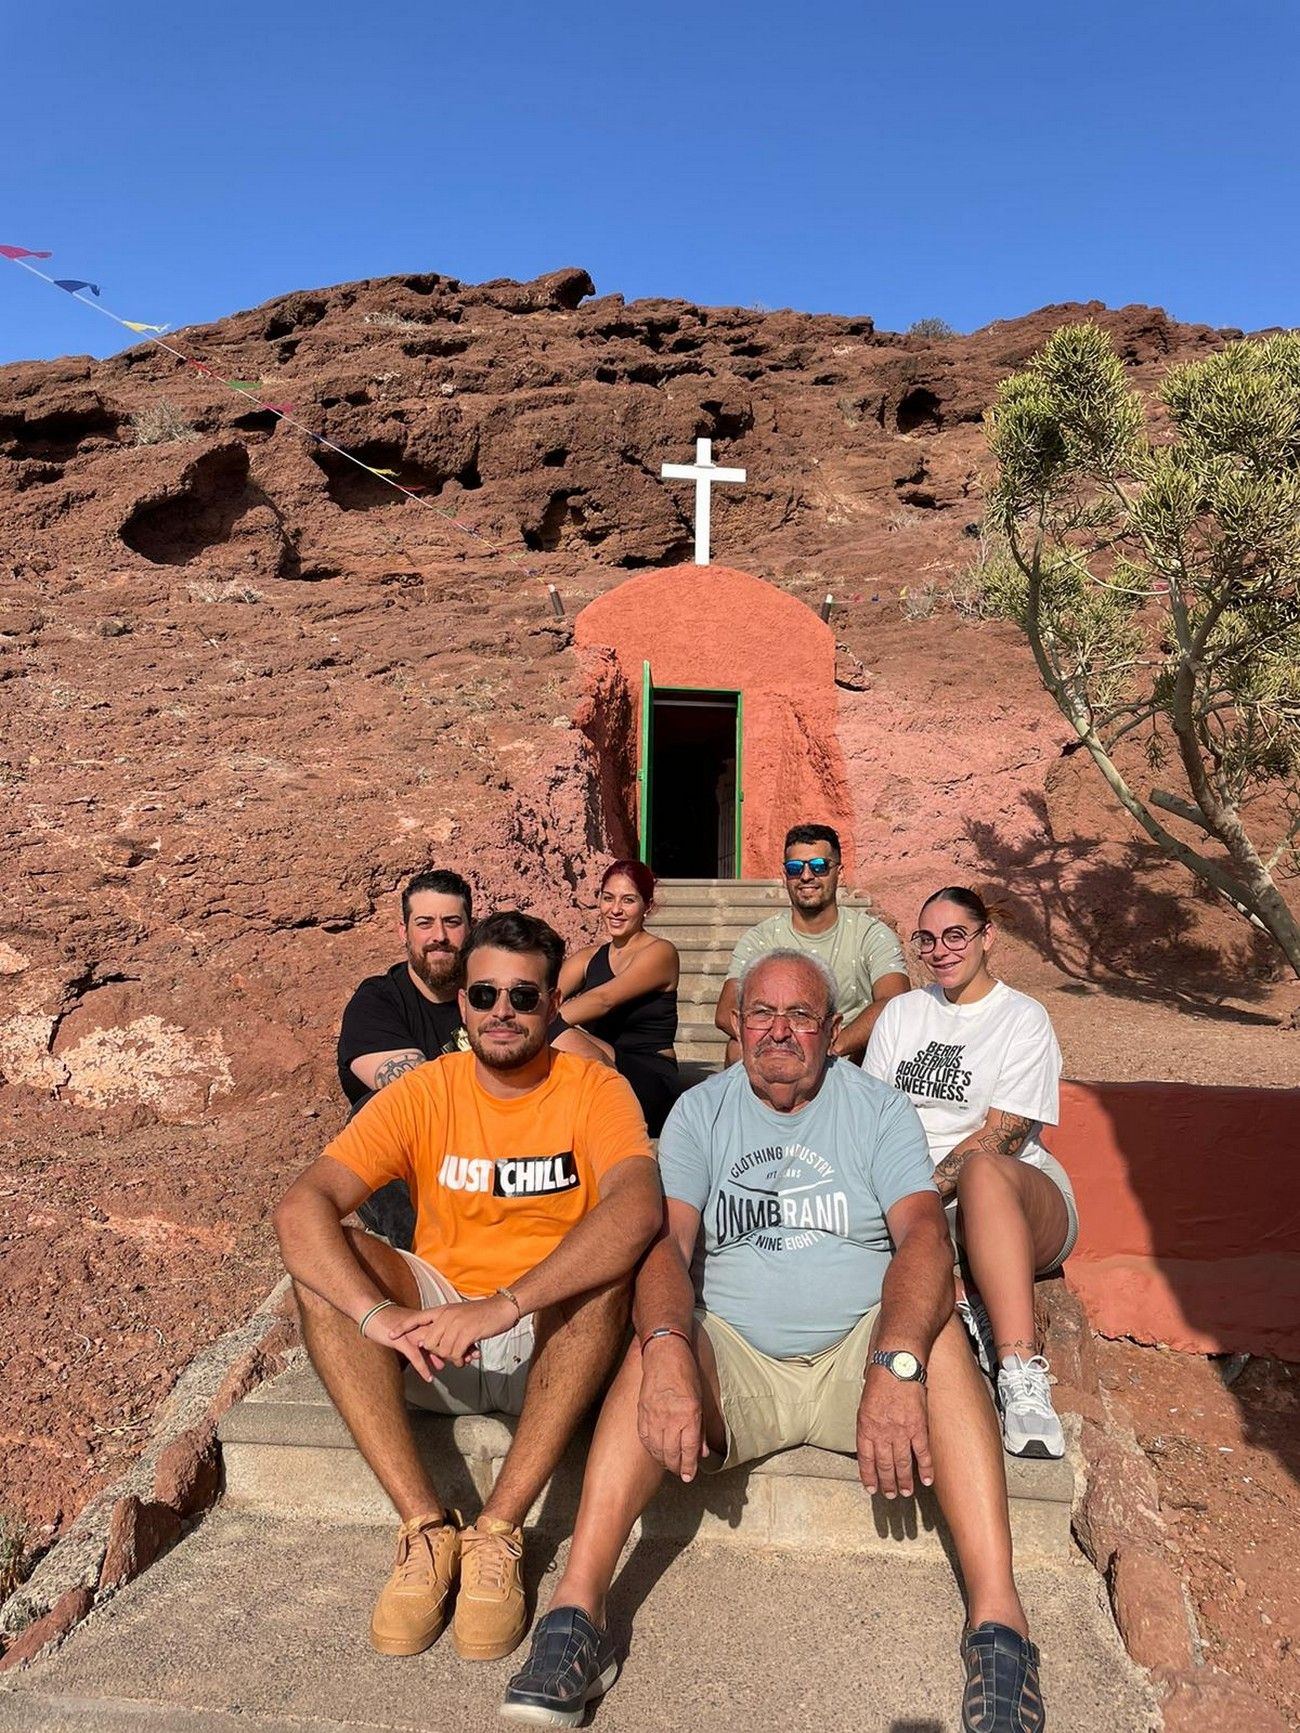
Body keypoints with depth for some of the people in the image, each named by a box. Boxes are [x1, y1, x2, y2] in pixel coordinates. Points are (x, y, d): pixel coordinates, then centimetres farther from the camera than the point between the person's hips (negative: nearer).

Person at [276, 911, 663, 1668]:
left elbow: (639, 1207, -31)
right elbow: (301, 1206, -17)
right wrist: (379, 1315, -33)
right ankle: (428, 1529, -20)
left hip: (551, 1342, -2)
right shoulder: (422, 1092, -5)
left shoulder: (594, 1088, -10)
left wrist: (506, 1304, -39)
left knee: (612, 1262, -31)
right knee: (326, 1258, -21)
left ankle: (498, 1535, -23)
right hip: (434, 1340, 2)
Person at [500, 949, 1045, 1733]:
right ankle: (575, 1615, -30)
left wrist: (895, 1365, -35)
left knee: (937, 1327, -30)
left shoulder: (879, 1109, 1)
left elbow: (925, 1234, -16)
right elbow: (665, 1240, -10)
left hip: (859, 1348, 0)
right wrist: (668, 1351, -32)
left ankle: (999, 1623, -31)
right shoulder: (701, 1111, 4)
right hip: (735, 1361, 1)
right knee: (656, 1345, -29)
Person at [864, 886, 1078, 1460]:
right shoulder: (900, 1013, 19)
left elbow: (1001, 1135, -7)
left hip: (1022, 1199, -3)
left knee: (984, 1170, -41)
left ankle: (1021, 1375, -45)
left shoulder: (1023, 1018, 4)